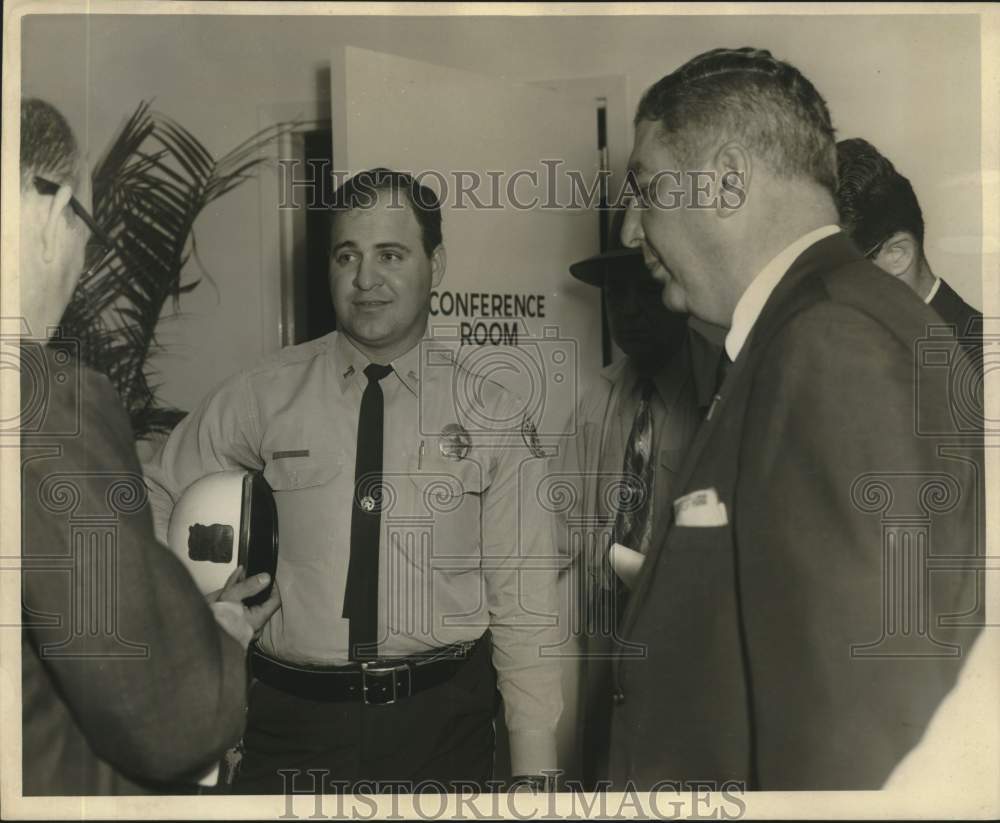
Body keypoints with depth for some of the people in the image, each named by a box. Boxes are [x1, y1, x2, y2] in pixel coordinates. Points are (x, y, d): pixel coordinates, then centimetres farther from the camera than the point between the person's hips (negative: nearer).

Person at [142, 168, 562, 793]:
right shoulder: (264, 395, -3)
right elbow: (152, 502, 11)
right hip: (292, 718, 1)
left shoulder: (494, 418, -5)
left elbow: (524, 604, -5)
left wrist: (534, 770, -7)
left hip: (442, 718, 0)